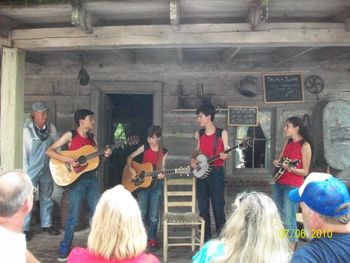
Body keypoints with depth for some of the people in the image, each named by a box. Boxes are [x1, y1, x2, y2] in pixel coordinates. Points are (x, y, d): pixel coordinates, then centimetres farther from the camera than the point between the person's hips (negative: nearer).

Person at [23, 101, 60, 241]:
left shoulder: (51, 128, 1)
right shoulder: (27, 130, -9)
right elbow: (24, 151, -7)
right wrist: (25, 171, -8)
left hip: (47, 170, 4)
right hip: (32, 170, -4)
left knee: (46, 198, 14)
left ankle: (46, 224, 27)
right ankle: (25, 228, 9)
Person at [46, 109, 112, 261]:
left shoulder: (92, 137, 11)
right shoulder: (70, 135, -6)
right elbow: (49, 151, -10)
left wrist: (105, 155, -5)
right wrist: (66, 159, -22)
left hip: (92, 178, 6)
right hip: (76, 180, -6)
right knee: (74, 217, -1)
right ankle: (64, 250, 15)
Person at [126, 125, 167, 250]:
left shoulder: (163, 152, -1)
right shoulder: (144, 147, 0)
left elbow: (162, 169, 1)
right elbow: (130, 157, 6)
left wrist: (161, 175, -20)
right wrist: (131, 169, -9)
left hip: (156, 184, 0)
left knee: (154, 215, 3)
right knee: (142, 214, 3)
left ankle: (152, 238, 19)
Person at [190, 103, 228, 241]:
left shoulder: (222, 133, -5)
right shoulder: (199, 134, 9)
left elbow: (226, 153, -2)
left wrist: (224, 156, -24)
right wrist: (193, 159, 0)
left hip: (216, 172, -5)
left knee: (218, 207, -4)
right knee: (203, 208, 9)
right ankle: (206, 239, 19)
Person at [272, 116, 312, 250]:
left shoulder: (305, 145, -10)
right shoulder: (288, 142, 11)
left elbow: (305, 171, -10)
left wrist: (290, 168, -26)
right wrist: (276, 163, -1)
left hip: (293, 187, -8)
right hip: (279, 184, 8)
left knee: (288, 220, -6)